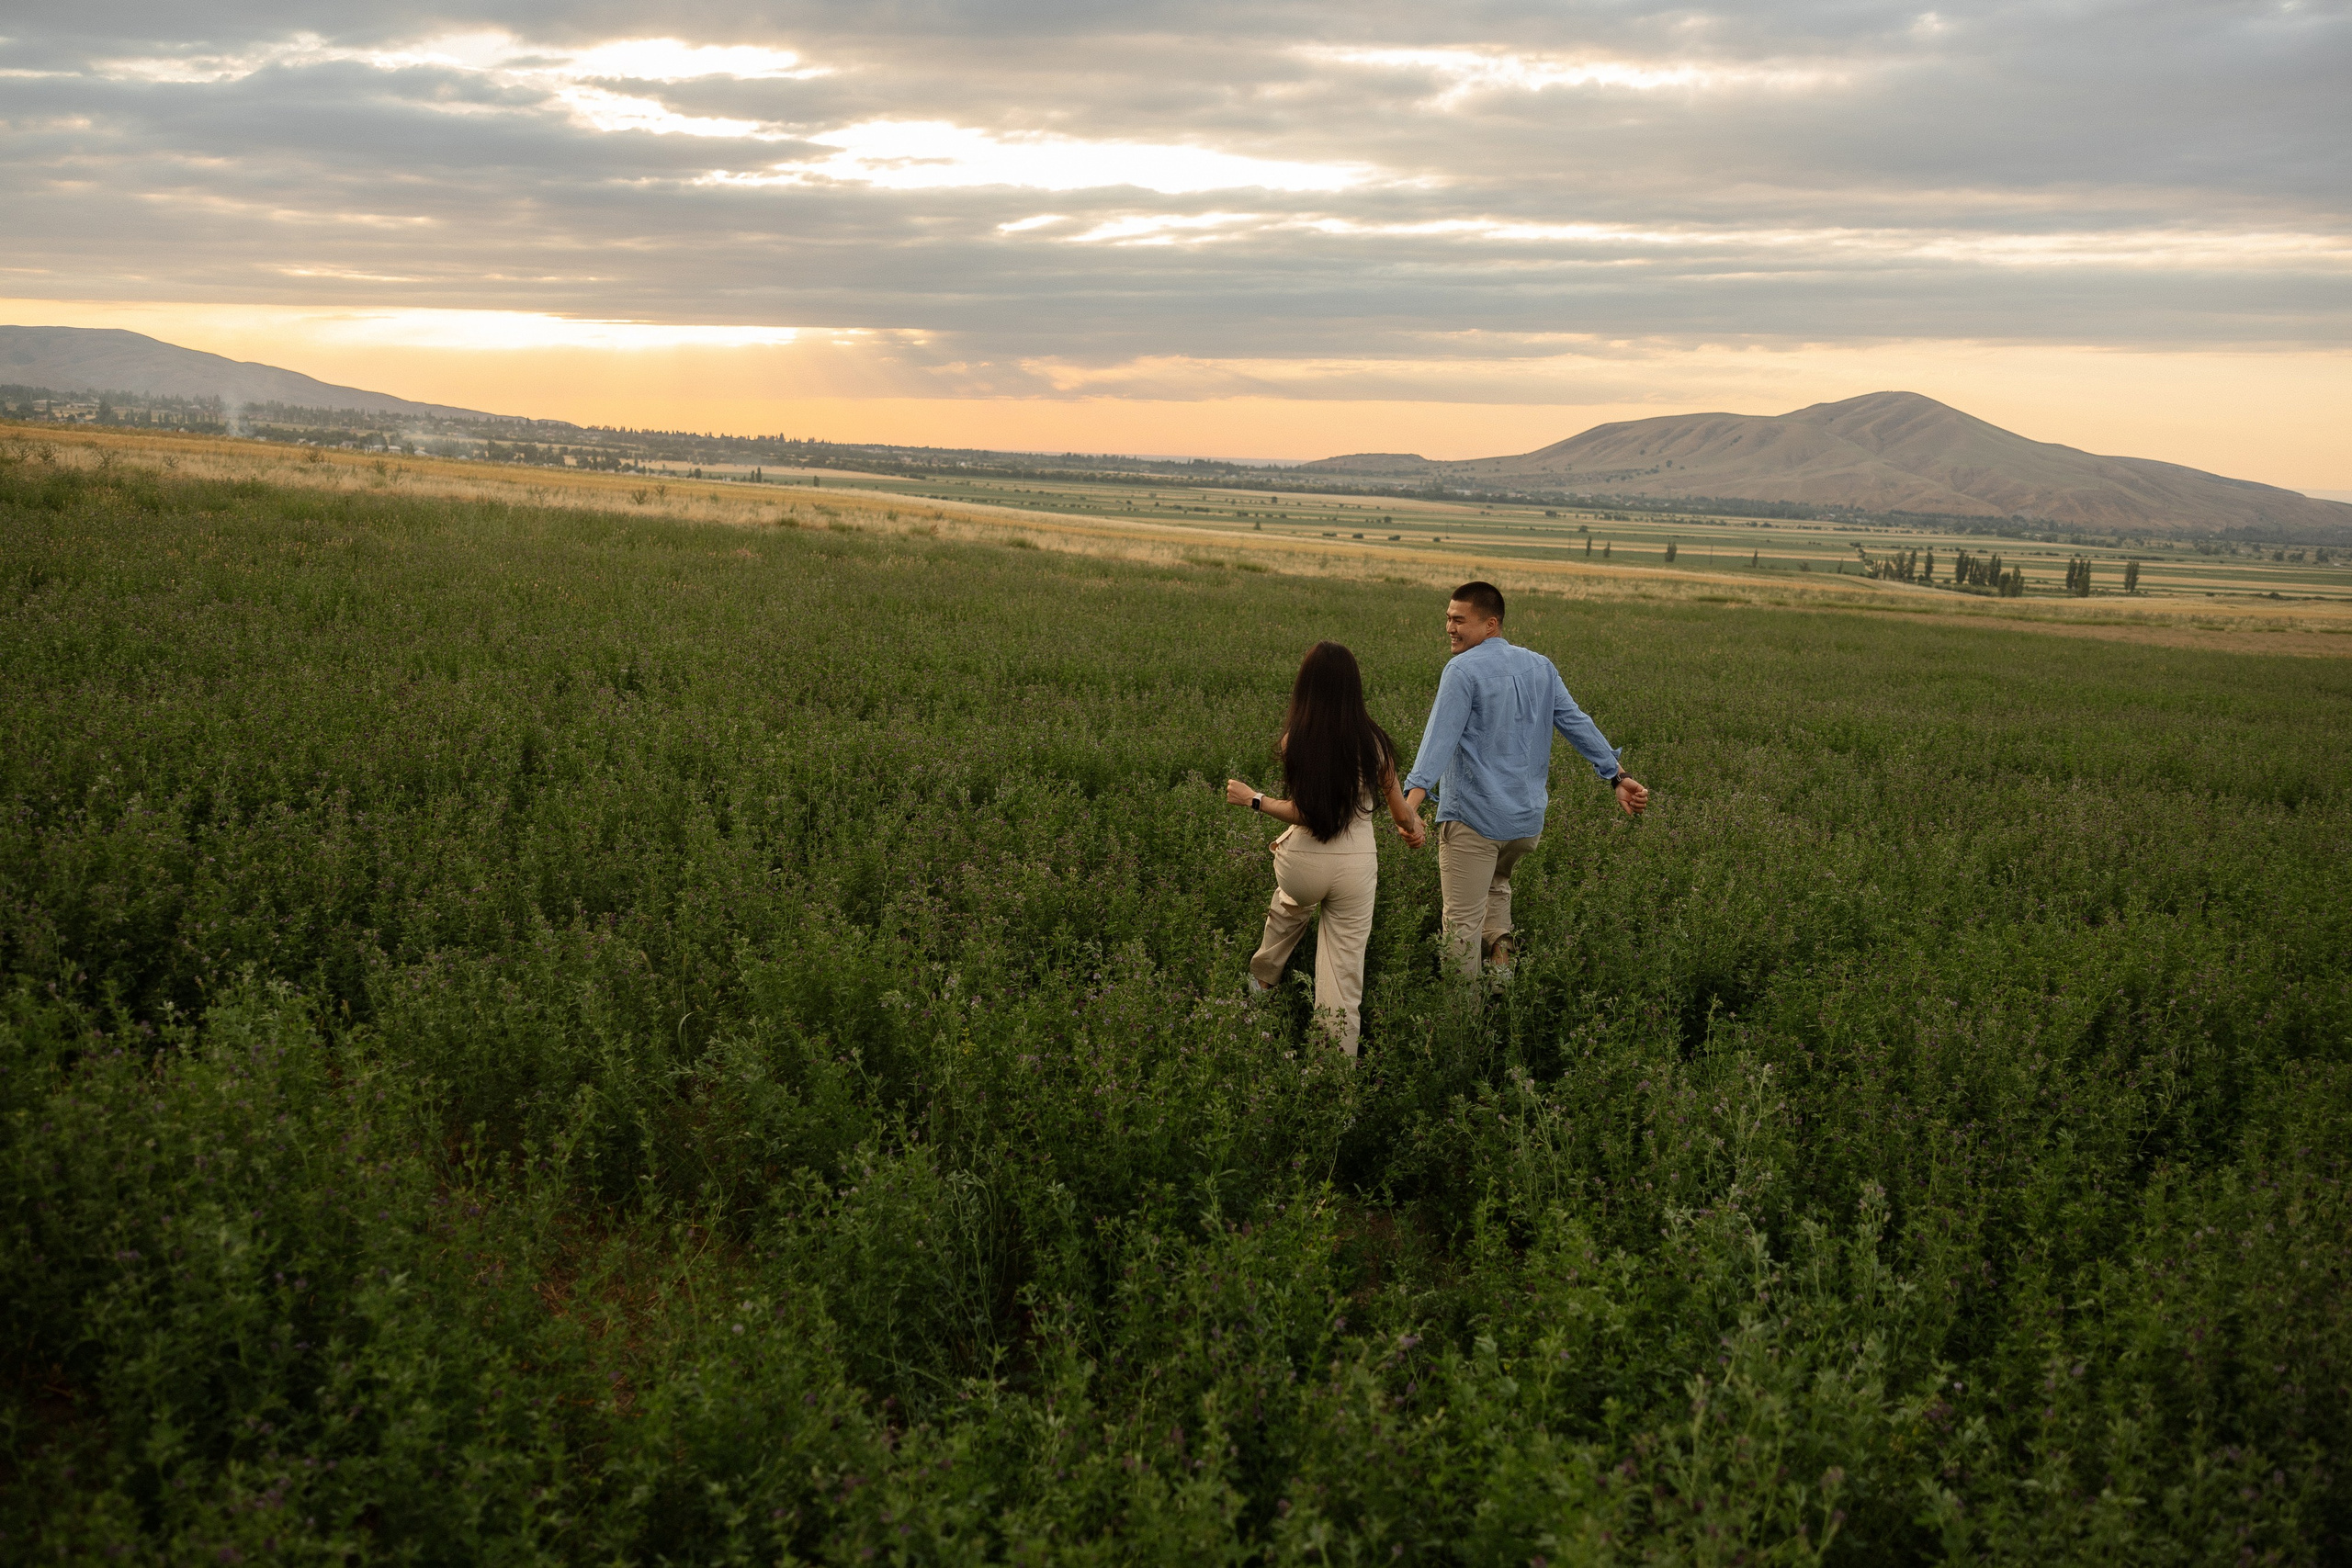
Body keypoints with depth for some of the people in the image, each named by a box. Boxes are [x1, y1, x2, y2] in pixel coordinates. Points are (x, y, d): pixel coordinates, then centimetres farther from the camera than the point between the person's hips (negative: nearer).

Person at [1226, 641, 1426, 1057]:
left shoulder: (1294, 740, -11)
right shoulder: (1373, 742, -6)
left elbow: (1304, 812, -14)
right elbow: (1401, 813, 0)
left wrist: (1253, 799, -1)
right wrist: (1414, 826, 23)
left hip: (1304, 860, 0)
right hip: (1356, 863, 0)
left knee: (1288, 909, 37)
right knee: (1345, 971, 9)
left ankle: (1261, 980, 56)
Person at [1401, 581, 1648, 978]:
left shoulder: (1463, 670, -11)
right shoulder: (1540, 667, 10)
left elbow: (1441, 737, -22)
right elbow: (1578, 724, 10)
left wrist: (1413, 797, -31)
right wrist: (1617, 777, 13)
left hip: (1473, 818, -7)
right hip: (1528, 819, 7)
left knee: (1462, 919, 0)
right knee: (1496, 885, 31)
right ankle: (1499, 950, 12)